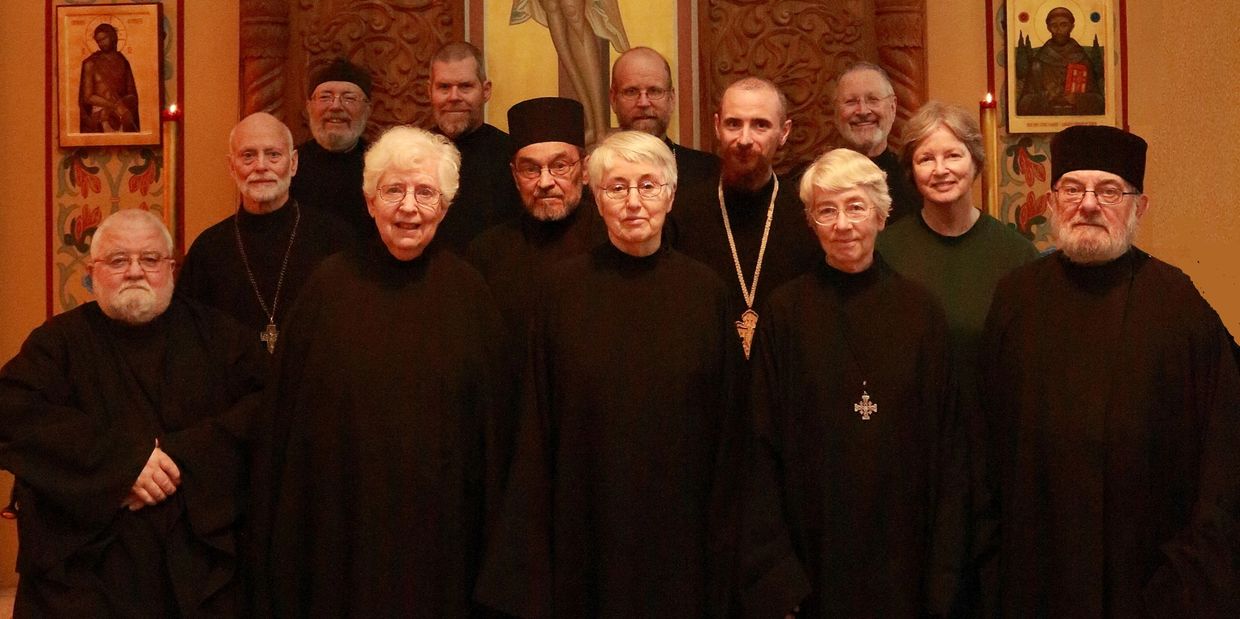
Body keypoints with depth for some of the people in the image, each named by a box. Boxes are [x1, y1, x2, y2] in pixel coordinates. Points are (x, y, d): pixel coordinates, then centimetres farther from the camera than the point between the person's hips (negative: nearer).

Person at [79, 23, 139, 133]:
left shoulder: (123, 62, 13)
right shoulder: (91, 64, 6)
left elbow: (133, 95, 13)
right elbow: (88, 97, 2)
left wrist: (122, 102, -9)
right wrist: (114, 105, -7)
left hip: (122, 117, 2)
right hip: (100, 115, -2)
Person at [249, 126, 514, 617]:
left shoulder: (466, 292, -1)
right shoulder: (332, 283, -3)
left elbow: (492, 423, 3)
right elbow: (285, 407, 0)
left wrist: (487, 526, 3)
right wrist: (277, 528, -1)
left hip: (437, 523, 1)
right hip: (338, 522, 0)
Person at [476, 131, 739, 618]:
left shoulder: (705, 290, -2)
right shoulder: (565, 287, -3)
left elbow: (725, 418, 2)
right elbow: (538, 419, -1)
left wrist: (723, 521, 2)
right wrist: (532, 536, -3)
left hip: (679, 522, 1)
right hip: (587, 519, 0)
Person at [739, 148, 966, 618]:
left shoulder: (919, 310, 0)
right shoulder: (785, 312, -3)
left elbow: (947, 442, 2)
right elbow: (763, 445, -3)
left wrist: (943, 572, -3)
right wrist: (772, 570, -7)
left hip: (903, 555, 1)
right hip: (813, 553, -1)